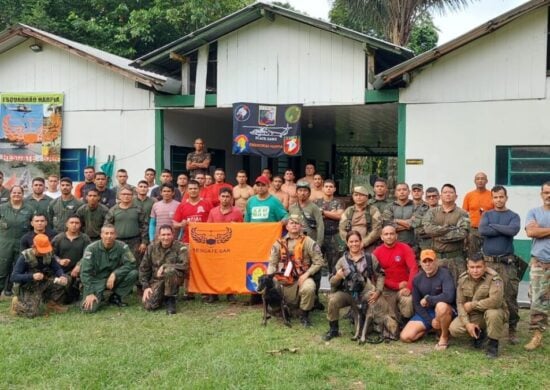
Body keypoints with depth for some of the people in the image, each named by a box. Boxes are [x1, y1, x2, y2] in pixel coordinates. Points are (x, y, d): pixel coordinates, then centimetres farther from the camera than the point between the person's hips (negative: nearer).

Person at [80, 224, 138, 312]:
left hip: (114, 278, 2)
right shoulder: (91, 249, -14)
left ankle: (115, 297, -3)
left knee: (133, 273, -24)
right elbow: (85, 272, -14)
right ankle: (99, 297, 12)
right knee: (88, 308, -25)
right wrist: (89, 293, -21)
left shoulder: (122, 246, -10)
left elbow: (131, 263, -16)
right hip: (96, 280, -2)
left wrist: (115, 274, -28)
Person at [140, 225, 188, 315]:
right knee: (148, 305, -17)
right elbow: (144, 268, 6)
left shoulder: (180, 247, -10)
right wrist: (146, 286, -1)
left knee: (169, 271, -37)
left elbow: (185, 265, -23)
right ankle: (162, 296, 18)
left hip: (174, 278, -3)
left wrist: (164, 266, -25)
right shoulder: (152, 247, 1)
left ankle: (171, 299, -14)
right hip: (156, 280, 3)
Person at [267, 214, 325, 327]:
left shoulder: (308, 242, -1)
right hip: (283, 280, 3)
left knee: (309, 288, -35)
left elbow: (319, 262, -4)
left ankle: (304, 315, -9)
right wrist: (269, 277, -10)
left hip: (301, 278, -3)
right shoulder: (279, 243, 9)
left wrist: (306, 274, -15)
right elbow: (272, 263, 8)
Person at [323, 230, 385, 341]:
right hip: (346, 293, 0)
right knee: (333, 300, -29)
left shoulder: (370, 258, 1)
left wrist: (378, 292, -9)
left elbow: (380, 275, 4)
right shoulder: (342, 260, 3)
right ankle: (333, 329, -6)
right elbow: (332, 282, 2)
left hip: (363, 292, 0)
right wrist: (337, 277, -21)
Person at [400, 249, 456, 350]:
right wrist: (430, 320, -12)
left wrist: (428, 299, -21)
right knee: (405, 337, -11)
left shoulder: (444, 274, -18)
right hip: (425, 313, 5)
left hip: (446, 311, -5)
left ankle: (444, 337, -13)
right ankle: (429, 328, 17)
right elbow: (416, 304, 1)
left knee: (441, 306, -41)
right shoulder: (417, 279, -2)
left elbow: (449, 296, -35)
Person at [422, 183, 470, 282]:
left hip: (456, 257, -1)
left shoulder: (462, 213, 3)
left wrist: (439, 236, -11)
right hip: (436, 256, 2)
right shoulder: (432, 212, 9)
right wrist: (450, 228, -11)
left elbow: (463, 233, -13)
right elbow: (427, 228, -9)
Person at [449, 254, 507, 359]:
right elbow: (460, 303, -4)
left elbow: (495, 301, -36)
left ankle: (493, 344, -12)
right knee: (454, 329, -17)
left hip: (493, 311, -4)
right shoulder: (463, 279, -5)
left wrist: (472, 305, -25)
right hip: (473, 315, 4)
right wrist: (467, 323, -17)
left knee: (493, 314, -39)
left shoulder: (493, 278, -22)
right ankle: (479, 333, 15)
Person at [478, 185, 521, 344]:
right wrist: (504, 230, -9)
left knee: (510, 298, -2)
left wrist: (493, 226, -9)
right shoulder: (486, 214, 10)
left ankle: (512, 330, 10)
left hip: (507, 263, -1)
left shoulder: (513, 216, 6)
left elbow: (514, 230, -16)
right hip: (488, 262, 1)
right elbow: (482, 231, -10)